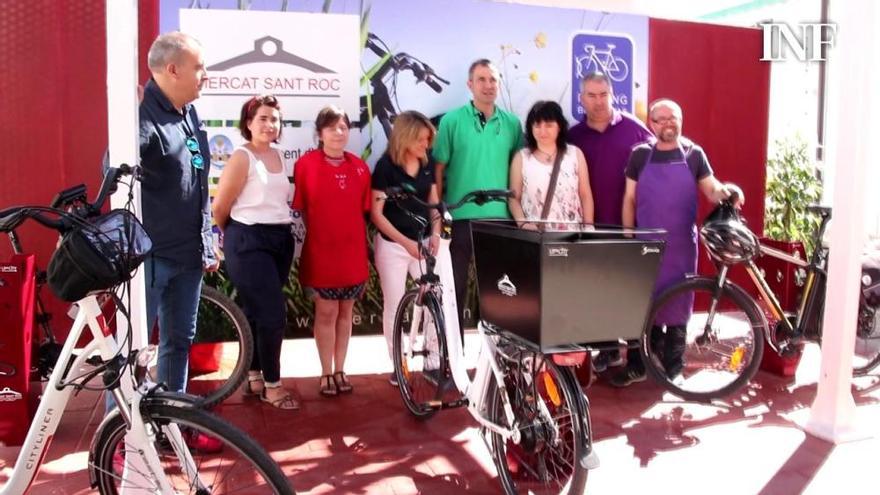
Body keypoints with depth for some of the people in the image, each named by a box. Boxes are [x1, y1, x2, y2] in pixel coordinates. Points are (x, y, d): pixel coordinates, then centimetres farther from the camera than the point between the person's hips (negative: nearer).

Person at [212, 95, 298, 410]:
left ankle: (254, 377, 27)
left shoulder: (279, 156, 11)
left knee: (257, 312, 15)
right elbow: (219, 206, -9)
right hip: (249, 242, -7)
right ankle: (271, 384, 7)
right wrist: (233, 234, 6)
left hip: (280, 240, 7)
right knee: (273, 315, -8)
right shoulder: (242, 157, -11)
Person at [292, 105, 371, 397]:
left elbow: (364, 211, 9)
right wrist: (318, 232, -2)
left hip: (352, 251, 4)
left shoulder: (360, 167, 4)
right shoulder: (306, 164, -7)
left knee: (345, 312, 12)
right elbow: (300, 209, -2)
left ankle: (340, 370, 25)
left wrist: (363, 251, 9)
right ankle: (326, 373, 18)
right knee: (326, 312, 4)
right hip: (321, 251, -3)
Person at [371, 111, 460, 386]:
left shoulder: (428, 163, 3)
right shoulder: (386, 166, -10)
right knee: (394, 307, 8)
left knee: (444, 300, -7)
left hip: (427, 242, 3)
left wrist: (435, 234, -6)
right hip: (394, 245, -3)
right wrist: (406, 242, -17)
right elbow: (376, 214, -10)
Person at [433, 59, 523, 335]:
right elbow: (438, 169, -1)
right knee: (455, 285, 6)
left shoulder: (512, 123, 6)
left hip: (500, 217, 3)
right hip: (460, 217, -2)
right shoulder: (451, 120, -2)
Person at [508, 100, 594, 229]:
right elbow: (514, 198, 4)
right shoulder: (521, 158, 1)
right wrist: (523, 224, -11)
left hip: (572, 233, 1)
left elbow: (586, 196, 7)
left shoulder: (575, 154, 4)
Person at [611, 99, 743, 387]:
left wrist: (726, 191, -22)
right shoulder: (640, 154, 2)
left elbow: (710, 189, 1)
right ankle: (636, 365, 17)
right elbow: (630, 199, 5)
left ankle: (673, 367, 20)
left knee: (677, 304, 8)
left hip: (681, 245, 0)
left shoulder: (694, 154, 2)